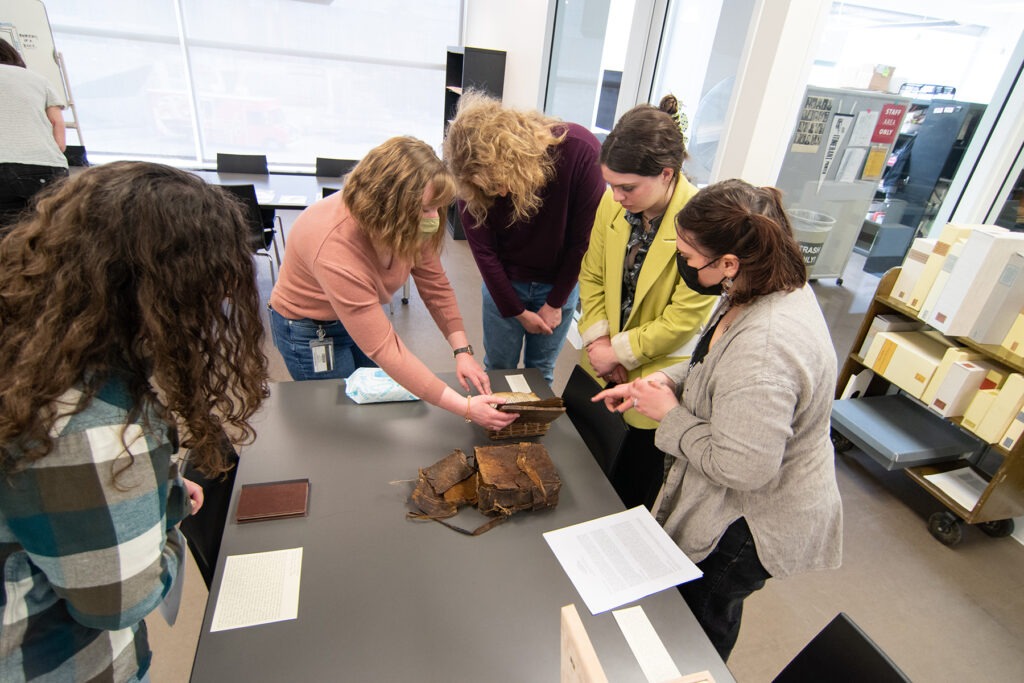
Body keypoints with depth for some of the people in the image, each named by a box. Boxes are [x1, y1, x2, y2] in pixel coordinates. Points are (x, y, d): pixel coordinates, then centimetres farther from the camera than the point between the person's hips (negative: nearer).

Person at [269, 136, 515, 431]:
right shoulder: (335, 247, -40)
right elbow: (384, 349, -39)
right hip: (309, 329, -5)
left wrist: (462, 350, -26)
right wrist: (465, 408, -39)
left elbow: (436, 286, -11)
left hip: (365, 315, 6)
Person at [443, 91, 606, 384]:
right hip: (503, 283, 1)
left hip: (560, 282, 0)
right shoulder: (472, 177, -21)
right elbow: (483, 250, -10)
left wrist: (555, 302, -8)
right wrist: (517, 311, -6)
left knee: (541, 373, 11)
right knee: (497, 370, 10)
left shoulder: (580, 150, -27)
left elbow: (586, 239, -16)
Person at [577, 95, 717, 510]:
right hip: (604, 365, 6)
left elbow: (684, 319, -20)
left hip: (657, 377, -6)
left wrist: (619, 351, -14)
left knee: (630, 489, 12)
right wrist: (598, 339, -8)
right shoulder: (613, 204, -8)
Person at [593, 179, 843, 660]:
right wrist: (667, 380, -7)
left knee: (699, 620, 20)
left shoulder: (763, 347, -39)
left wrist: (669, 414, -21)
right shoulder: (777, 287, -8)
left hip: (753, 526, -9)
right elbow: (721, 371, 8)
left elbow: (741, 468, -33)